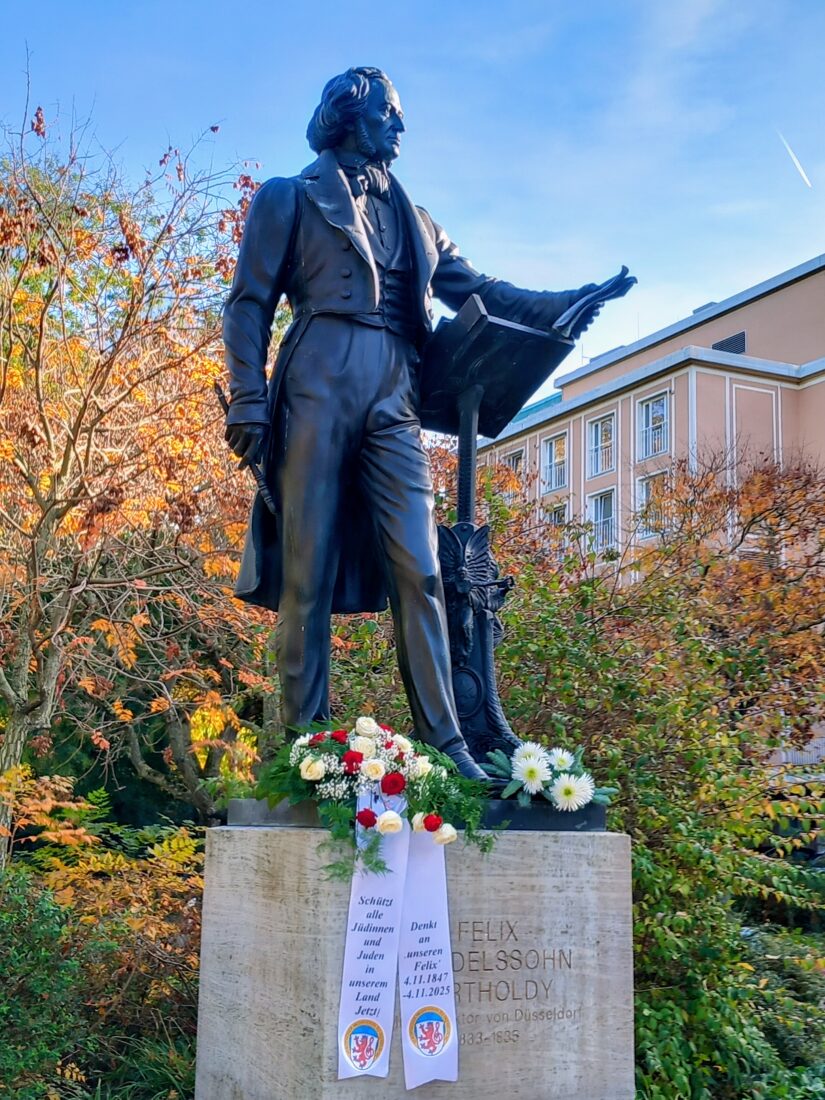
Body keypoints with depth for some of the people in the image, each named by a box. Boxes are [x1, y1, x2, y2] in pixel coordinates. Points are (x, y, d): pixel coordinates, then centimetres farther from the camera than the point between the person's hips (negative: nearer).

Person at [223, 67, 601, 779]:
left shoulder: (414, 220, 28)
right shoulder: (290, 200, 14)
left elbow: (479, 291, 22)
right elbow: (250, 304, 6)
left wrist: (567, 304, 9)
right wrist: (249, 404, -6)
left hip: (394, 398, 4)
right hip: (318, 385, -3)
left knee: (418, 570, -6)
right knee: (308, 570, -5)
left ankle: (444, 743, -6)